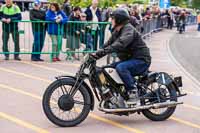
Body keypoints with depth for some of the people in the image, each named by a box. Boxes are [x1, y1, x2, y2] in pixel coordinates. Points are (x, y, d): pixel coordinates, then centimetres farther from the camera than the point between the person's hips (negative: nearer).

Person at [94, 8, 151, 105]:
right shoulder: (116, 32, 13)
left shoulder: (128, 29, -18)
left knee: (120, 67, -33)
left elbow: (121, 43, -36)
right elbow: (108, 44, 10)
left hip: (141, 60, -10)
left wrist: (104, 51, -43)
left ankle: (133, 93, -26)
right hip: (129, 59, 10)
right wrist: (97, 54, -5)